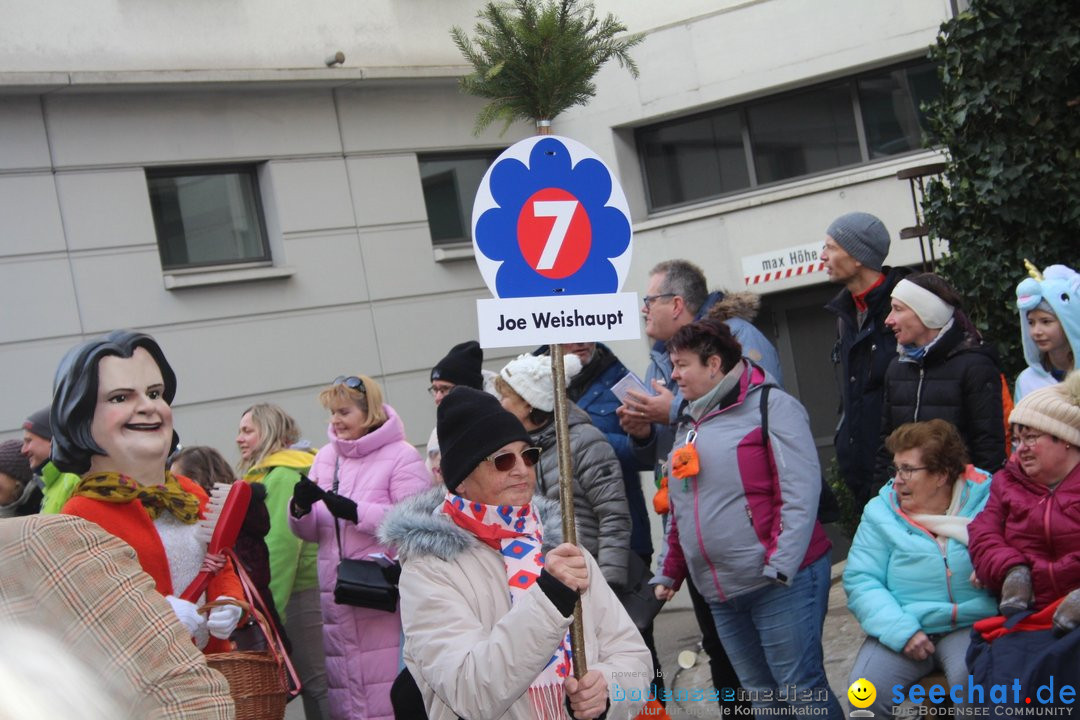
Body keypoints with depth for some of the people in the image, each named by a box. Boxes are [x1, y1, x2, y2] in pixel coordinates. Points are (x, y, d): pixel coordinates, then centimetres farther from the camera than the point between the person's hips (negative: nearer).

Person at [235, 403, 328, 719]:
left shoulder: (281, 476, -11)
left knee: (314, 684, -5)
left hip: (297, 595, -9)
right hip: (306, 590, 9)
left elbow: (281, 545, -17)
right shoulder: (265, 475, 16)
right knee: (314, 684, 10)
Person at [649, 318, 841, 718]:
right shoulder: (690, 424, 17)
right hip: (720, 592, 7)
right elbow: (681, 509, 23)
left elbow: (800, 491, -15)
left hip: (780, 581, -7)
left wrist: (781, 565, -21)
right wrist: (670, 570, 20)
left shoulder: (770, 406, -7)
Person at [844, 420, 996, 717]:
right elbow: (860, 581, -3)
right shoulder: (881, 511, 2)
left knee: (972, 681, -32)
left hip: (971, 626, -1)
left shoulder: (986, 500, -1)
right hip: (903, 628, 2)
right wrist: (901, 630, -15)